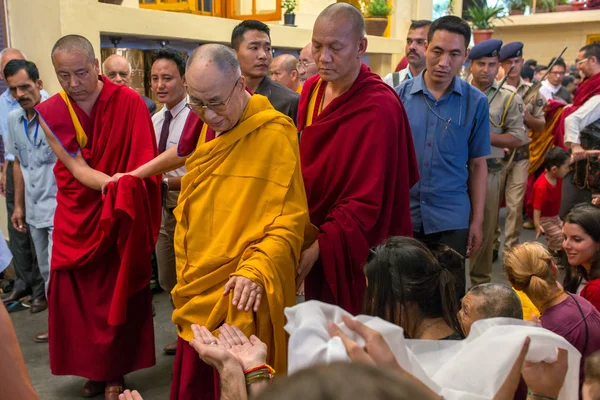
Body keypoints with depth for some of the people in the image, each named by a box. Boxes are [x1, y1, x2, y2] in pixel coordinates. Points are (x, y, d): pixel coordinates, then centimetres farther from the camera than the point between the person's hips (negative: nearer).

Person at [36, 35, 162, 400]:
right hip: (75, 218, 3)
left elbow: (145, 164, -11)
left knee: (117, 294, 6)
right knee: (76, 297, 9)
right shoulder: (50, 113, -6)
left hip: (120, 216, -2)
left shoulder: (129, 102, -12)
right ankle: (94, 370, 29)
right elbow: (76, 167, -13)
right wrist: (112, 184, -31)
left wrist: (127, 189, -29)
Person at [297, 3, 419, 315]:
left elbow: (367, 199, -23)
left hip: (355, 250, -7)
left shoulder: (380, 108, -21)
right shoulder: (311, 90, 2)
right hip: (315, 237, 7)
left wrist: (319, 248, -27)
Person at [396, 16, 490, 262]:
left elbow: (477, 164, 3)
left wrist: (477, 220, 2)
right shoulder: (400, 95, -2)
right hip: (400, 214, 1)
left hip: (451, 218, 0)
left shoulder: (476, 102, -2)